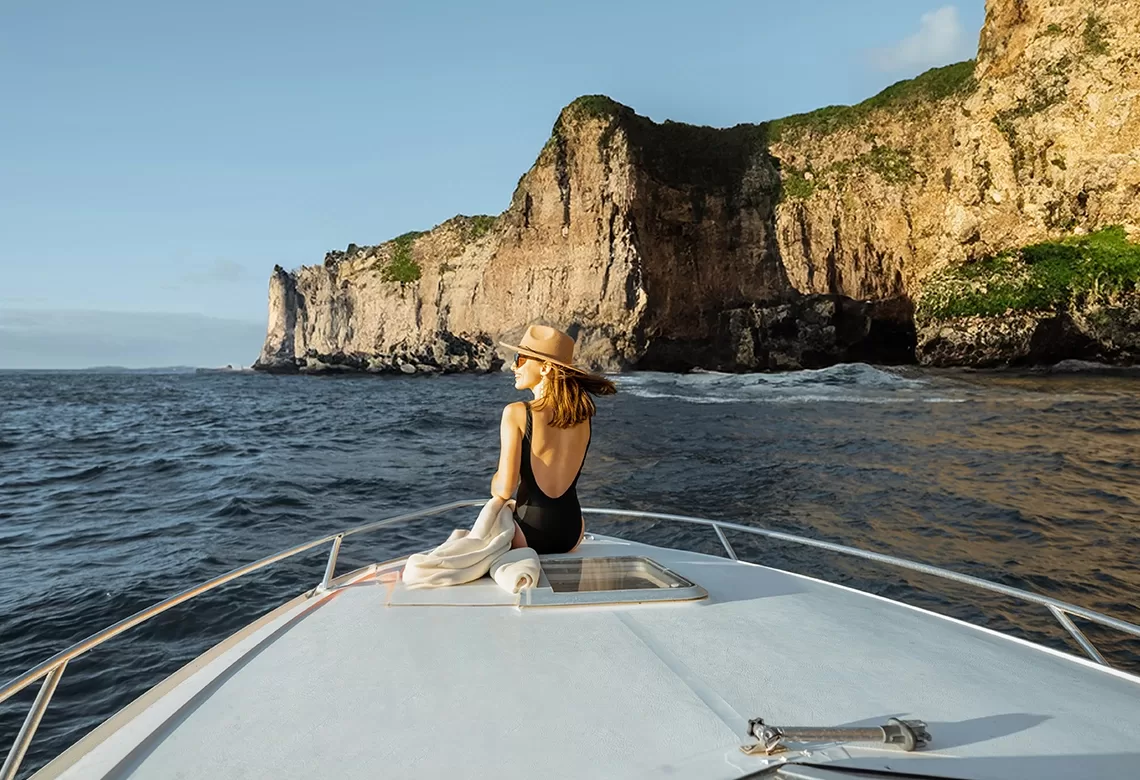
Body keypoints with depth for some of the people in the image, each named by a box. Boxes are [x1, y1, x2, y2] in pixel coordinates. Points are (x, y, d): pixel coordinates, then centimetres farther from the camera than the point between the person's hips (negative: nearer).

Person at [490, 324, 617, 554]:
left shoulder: (516, 413, -16)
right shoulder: (583, 414, -1)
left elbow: (504, 490, -16)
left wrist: (495, 482, 2)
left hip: (530, 533, -4)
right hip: (572, 533, 5)